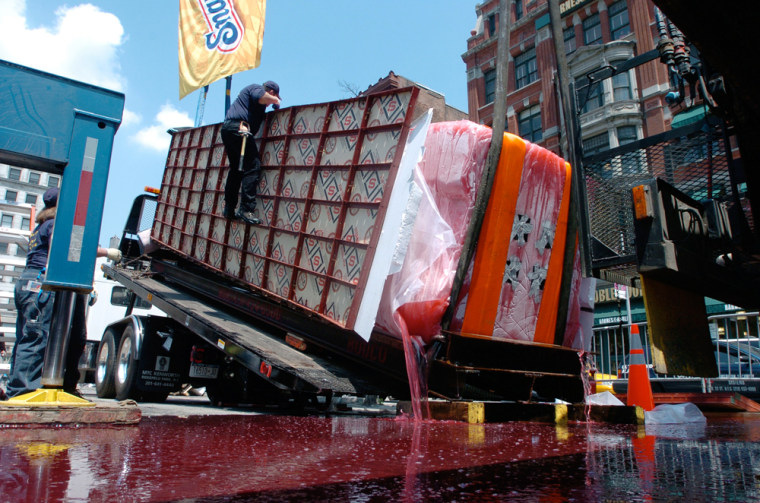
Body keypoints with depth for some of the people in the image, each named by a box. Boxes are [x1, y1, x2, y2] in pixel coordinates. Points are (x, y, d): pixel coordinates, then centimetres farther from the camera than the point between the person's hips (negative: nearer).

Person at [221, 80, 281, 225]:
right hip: (238, 128, -11)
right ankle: (246, 209, -25)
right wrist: (275, 100, -3)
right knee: (253, 167, -16)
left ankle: (229, 209, 15)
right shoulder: (257, 88, 4)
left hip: (227, 129, 11)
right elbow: (260, 97, -20)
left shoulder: (251, 89, 33)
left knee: (236, 169, 15)